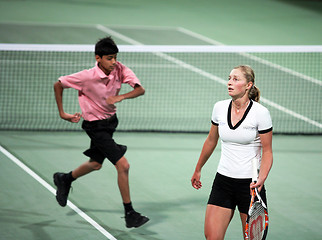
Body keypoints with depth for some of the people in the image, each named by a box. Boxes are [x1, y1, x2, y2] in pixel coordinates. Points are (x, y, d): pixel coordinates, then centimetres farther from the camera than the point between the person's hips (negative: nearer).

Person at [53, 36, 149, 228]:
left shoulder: (120, 69, -14)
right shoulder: (87, 77, -25)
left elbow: (140, 89, -20)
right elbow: (58, 85, -11)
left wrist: (121, 97, -37)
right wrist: (63, 113, -9)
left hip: (110, 120, 7)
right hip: (96, 125, -7)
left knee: (96, 164, 26)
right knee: (123, 165, -15)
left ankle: (65, 179, 54)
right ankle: (129, 214, -7)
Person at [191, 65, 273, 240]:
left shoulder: (260, 113, -11)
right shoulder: (220, 108, 2)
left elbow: (267, 151, -7)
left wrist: (261, 179, -23)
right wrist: (198, 170, 27)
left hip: (249, 184, -4)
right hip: (223, 180, 4)